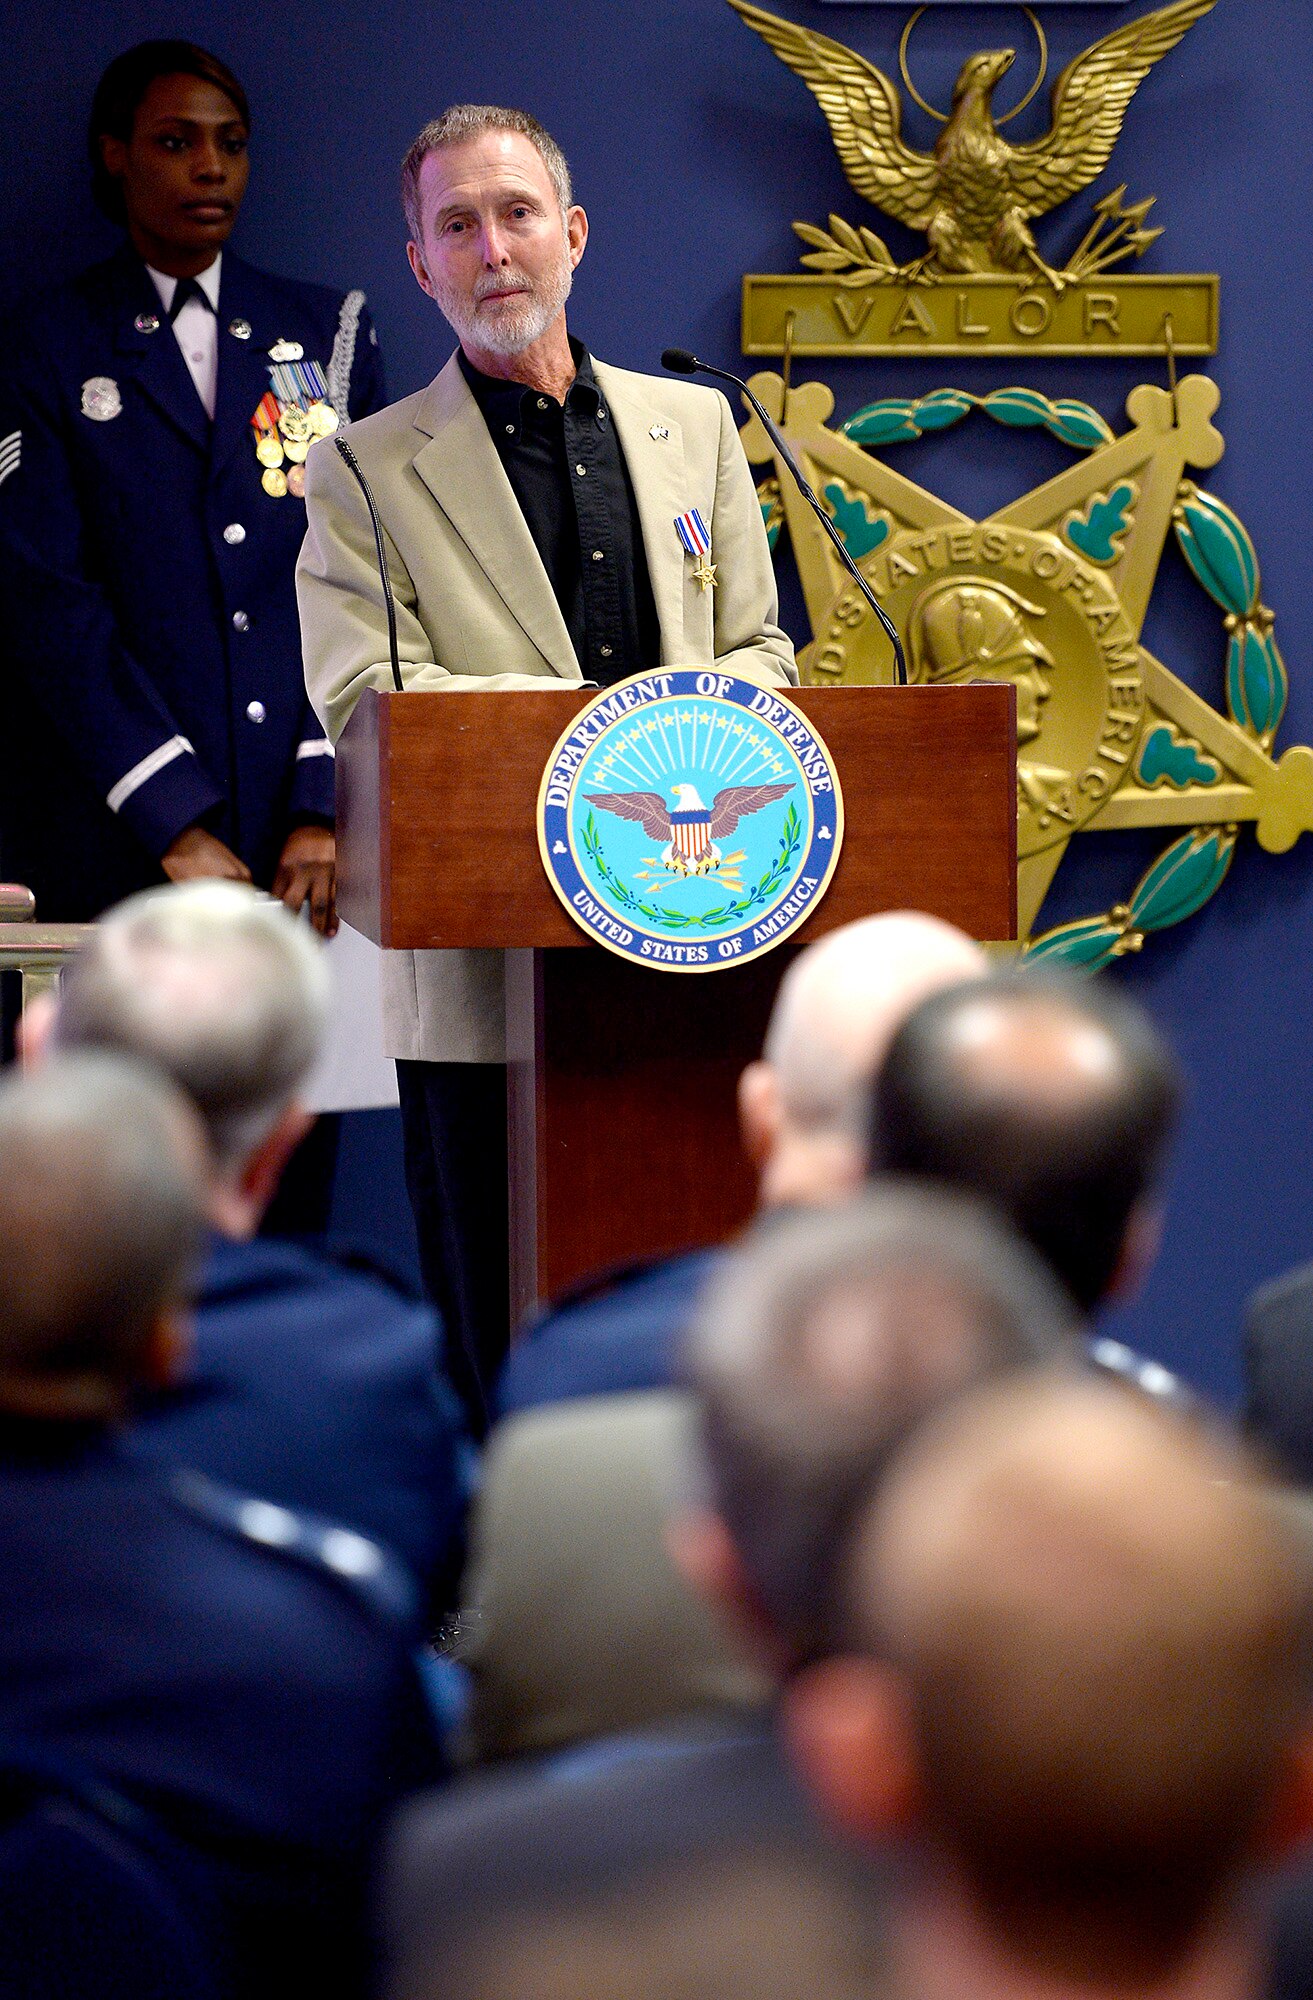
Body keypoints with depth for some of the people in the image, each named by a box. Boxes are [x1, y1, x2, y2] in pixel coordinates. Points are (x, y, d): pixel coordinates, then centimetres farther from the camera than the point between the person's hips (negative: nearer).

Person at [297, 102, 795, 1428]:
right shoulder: (366, 472, 4)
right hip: (482, 979, -3)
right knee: (505, 1355, -1)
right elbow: (365, 705, -8)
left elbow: (757, 653, 17)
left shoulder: (693, 425, 16)